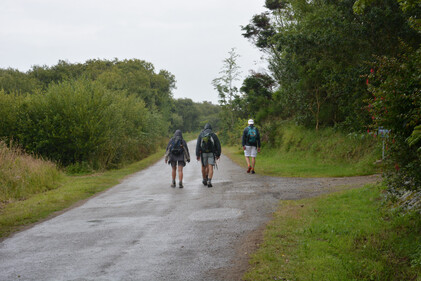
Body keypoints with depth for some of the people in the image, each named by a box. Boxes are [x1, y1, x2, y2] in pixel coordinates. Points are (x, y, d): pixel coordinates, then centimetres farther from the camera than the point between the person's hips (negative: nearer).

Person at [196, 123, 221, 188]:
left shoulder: (201, 135, 2)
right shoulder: (214, 135, 2)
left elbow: (198, 145, -5)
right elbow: (218, 145, 0)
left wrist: (197, 155, -6)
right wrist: (218, 154, 7)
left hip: (203, 153, 1)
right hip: (211, 153, -1)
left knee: (204, 167, 19)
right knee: (210, 168, -4)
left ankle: (204, 180, 33)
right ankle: (209, 181, -19)